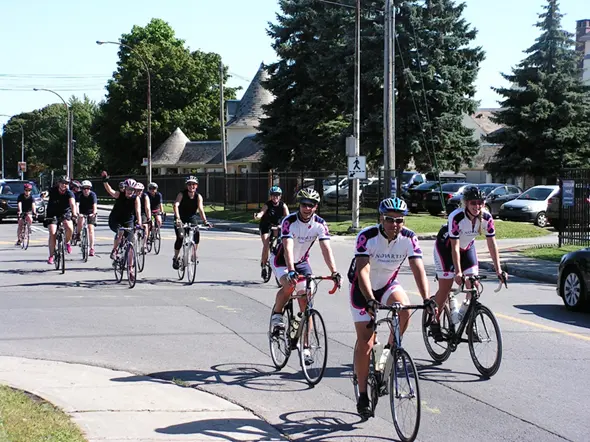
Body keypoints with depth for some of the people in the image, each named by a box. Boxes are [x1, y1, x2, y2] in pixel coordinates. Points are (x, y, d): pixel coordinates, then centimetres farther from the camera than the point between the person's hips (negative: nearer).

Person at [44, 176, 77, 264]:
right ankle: (51, 256, -4)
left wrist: (74, 213, -47)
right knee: (52, 234, -14)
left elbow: (72, 204, -32)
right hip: (52, 214, 0)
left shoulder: (69, 193, -16)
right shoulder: (53, 191, -10)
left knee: (70, 228, -29)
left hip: (65, 213, 0)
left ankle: (67, 242, 4)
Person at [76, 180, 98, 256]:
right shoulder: (80, 195, -18)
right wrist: (77, 213, -49)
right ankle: (78, 234, -3)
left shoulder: (92, 195, -21)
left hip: (91, 213, -1)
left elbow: (94, 205, -35)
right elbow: (77, 204, -32)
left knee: (91, 228, -12)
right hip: (82, 212, 1)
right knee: (80, 220, -31)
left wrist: (94, 213, -53)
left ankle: (91, 248, -10)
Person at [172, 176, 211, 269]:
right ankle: (175, 259, -2)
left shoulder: (198, 196, -11)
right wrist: (177, 218, -47)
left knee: (197, 234, -21)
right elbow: (176, 205, -31)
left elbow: (200, 209, -22)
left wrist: (205, 221, -38)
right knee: (180, 237, -19)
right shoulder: (182, 194, -17)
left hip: (191, 218, 2)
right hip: (181, 218, -2)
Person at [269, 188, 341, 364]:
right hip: (281, 260, -3)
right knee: (289, 285, -34)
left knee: (306, 303, -6)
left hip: (302, 262, 3)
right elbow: (288, 248, -38)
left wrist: (334, 272, -39)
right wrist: (291, 271, -53)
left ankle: (305, 347, 1)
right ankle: (277, 315, -5)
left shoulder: (320, 224, -17)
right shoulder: (289, 221, -27)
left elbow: (326, 249, -25)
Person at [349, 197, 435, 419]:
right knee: (365, 343, -7)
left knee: (404, 309, -31)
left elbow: (418, 269, -25)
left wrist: (427, 299, -40)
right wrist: (370, 301, -50)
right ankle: (363, 396, 5)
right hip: (363, 288, -3)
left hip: (388, 284, 3)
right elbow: (362, 271, -36)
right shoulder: (367, 236, -27)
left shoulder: (409, 238, -18)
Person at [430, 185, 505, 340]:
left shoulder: (486, 218, -22)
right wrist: (458, 272, -38)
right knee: (445, 287, -8)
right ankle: (434, 323, 8)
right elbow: (455, 247, -33)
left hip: (467, 247, 4)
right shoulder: (456, 217, -34)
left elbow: (492, 244, -17)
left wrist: (498, 270, -23)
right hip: (445, 247, -4)